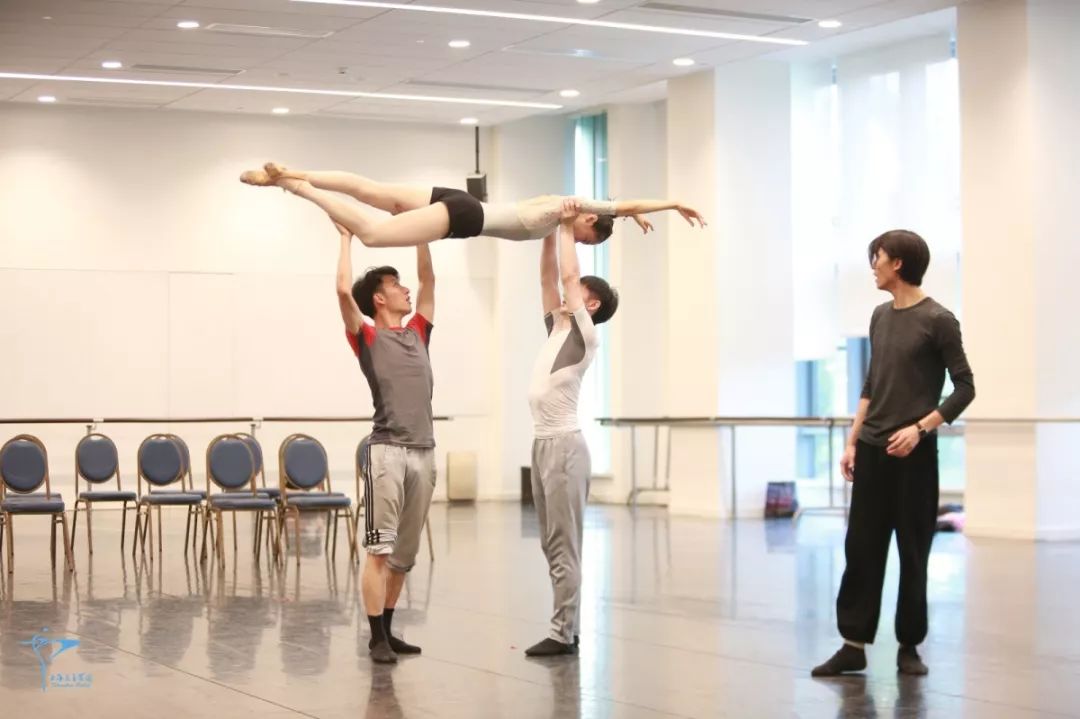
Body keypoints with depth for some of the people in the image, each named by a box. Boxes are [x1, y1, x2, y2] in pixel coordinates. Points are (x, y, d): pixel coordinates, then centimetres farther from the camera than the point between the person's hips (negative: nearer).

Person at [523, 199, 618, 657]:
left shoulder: (584, 333, -6)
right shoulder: (558, 327, 17)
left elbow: (569, 275, -10)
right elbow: (548, 277, 19)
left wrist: (567, 227, -3)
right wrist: (550, 231, 16)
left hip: (564, 445, -10)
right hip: (544, 443, 10)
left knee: (564, 544, -9)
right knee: (553, 544, 10)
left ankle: (563, 633, -8)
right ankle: (565, 628, 14)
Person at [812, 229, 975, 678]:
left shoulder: (937, 320, -7)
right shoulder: (880, 317, 13)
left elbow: (965, 387, -7)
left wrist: (919, 428, -16)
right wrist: (852, 441, 13)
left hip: (914, 454, -5)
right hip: (872, 452, 6)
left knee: (912, 552, 1)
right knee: (861, 548, 2)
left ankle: (909, 646, 12)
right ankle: (854, 644, 4)